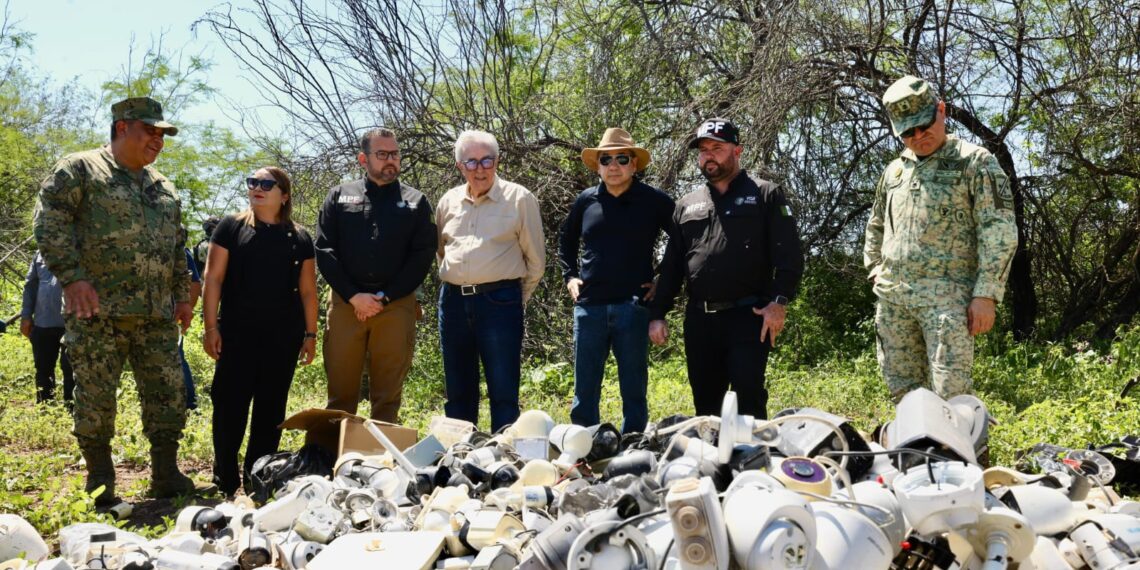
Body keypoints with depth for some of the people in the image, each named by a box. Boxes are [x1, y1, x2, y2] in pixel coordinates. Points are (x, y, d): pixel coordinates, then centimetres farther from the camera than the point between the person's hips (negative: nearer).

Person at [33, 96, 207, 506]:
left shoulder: (164, 188, 20)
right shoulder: (80, 170, 1)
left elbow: (176, 249, 25)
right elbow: (49, 223, -7)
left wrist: (182, 293, 18)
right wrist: (73, 276, -16)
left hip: (157, 316, 5)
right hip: (98, 311, -5)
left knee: (168, 395, 3)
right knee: (95, 398, 1)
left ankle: (166, 474, 14)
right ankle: (100, 484, 13)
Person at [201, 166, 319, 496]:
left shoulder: (299, 238, 10)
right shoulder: (231, 227, 5)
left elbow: (308, 290, 11)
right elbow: (213, 278, 2)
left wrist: (310, 334, 6)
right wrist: (211, 326, -6)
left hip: (283, 336, 2)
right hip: (237, 333, -2)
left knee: (271, 407, 6)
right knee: (230, 403, -2)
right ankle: (225, 480, 10)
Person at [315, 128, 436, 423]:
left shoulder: (416, 202, 9)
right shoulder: (339, 196, 11)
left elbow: (422, 256, 1)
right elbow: (324, 251, 3)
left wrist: (385, 298, -8)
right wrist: (354, 296, -8)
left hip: (396, 306, 0)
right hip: (346, 302, 1)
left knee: (388, 393, 4)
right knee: (340, 390, 4)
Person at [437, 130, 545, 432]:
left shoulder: (520, 199, -2)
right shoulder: (448, 202, 11)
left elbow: (536, 259, 2)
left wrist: (517, 299, 5)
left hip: (499, 301, -5)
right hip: (453, 301, 5)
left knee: (503, 392, -3)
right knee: (458, 390, 13)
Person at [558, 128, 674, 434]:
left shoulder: (655, 201, 0)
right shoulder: (586, 200, 9)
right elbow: (565, 240, 25)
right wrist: (570, 276, 13)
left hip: (633, 305, -2)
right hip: (589, 305, 3)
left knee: (634, 391, 5)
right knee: (584, 391, 7)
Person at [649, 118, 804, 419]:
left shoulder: (766, 195, 5)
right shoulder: (687, 205, 18)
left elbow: (789, 255, -4)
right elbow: (671, 265, 18)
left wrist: (779, 301, -17)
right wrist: (657, 313, 10)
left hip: (749, 316, -4)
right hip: (699, 320, 5)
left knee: (748, 397, -9)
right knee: (705, 402, 11)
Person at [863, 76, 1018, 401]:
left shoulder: (974, 162, 0)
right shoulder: (894, 170, 17)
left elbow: (999, 233, -7)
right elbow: (876, 227, 32)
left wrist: (986, 295, -14)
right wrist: (875, 270, 18)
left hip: (946, 297, -6)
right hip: (891, 297, 6)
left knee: (950, 396, -10)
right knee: (902, 393, 10)